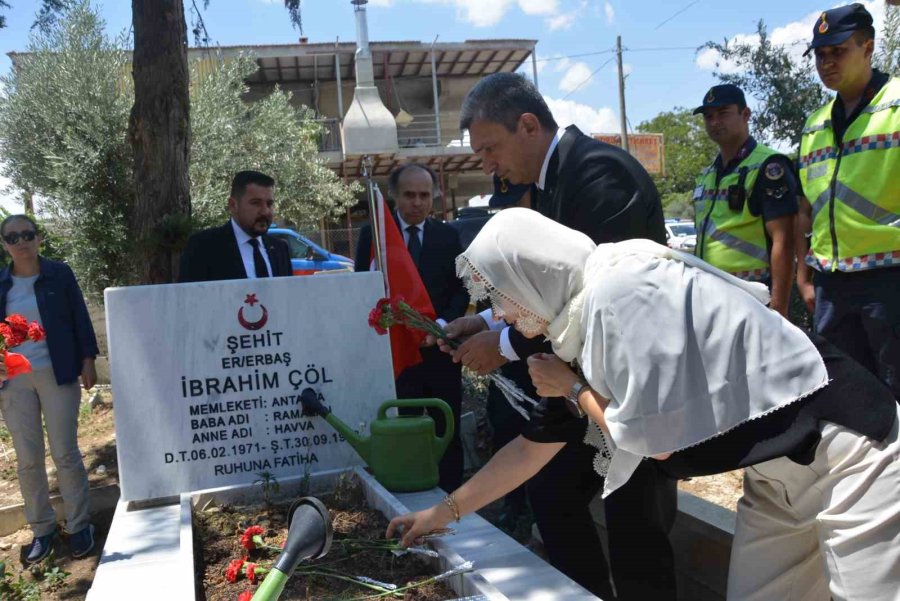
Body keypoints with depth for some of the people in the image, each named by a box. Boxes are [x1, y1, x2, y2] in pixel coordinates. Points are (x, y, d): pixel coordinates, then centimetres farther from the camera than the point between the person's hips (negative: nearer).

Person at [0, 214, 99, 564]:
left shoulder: (60, 274, -1)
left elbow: (80, 318, 2)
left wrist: (88, 360, -2)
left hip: (57, 373, -2)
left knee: (65, 452, 1)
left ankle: (79, 524, 14)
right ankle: (42, 528, 20)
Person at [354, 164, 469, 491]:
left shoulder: (448, 236, 9)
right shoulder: (373, 234, 4)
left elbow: (462, 288, 6)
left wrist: (443, 323, -11)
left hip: (440, 349, 2)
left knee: (447, 431, 8)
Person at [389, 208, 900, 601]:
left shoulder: (620, 290, -25)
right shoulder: (586, 320, 4)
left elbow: (656, 440, -22)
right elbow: (536, 444, 12)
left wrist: (572, 387, -7)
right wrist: (445, 511, 18)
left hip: (845, 447, -8)